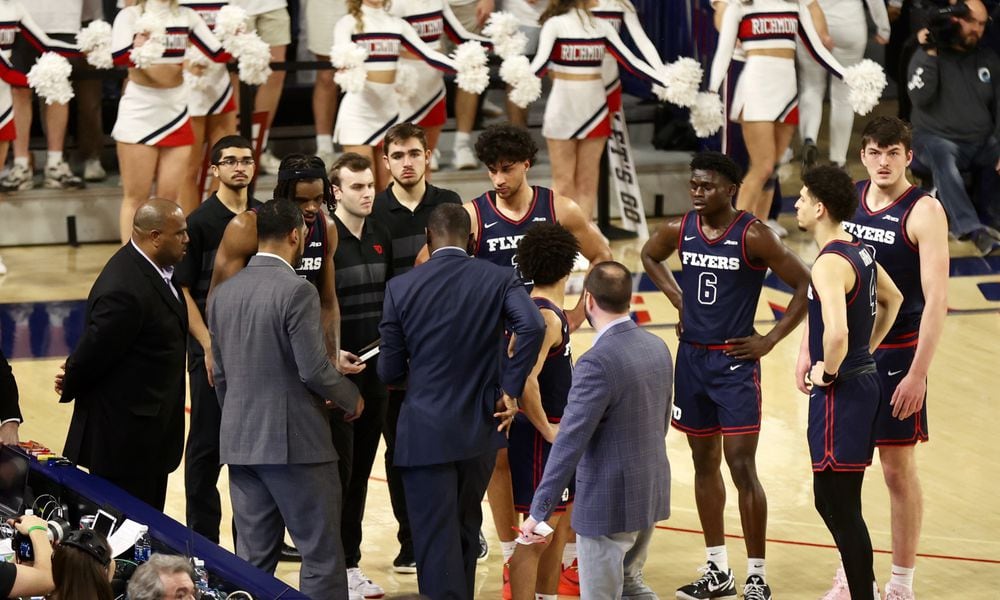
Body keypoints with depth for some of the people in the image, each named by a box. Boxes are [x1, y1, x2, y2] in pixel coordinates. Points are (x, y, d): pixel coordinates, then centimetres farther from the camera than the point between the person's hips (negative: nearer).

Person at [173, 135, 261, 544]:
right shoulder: (200, 222, -5)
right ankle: (203, 538, 6)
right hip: (212, 346, -4)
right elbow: (183, 290, -6)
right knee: (207, 443, 0)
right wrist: (208, 345, -13)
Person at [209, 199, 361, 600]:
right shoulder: (297, 291, -13)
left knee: (253, 559, 10)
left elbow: (219, 373, 14)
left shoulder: (223, 293, 9)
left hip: (240, 444, 7)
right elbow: (314, 370, -16)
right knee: (321, 556, -1)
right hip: (295, 442, -7)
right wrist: (350, 398, 2)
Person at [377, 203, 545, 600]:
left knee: (436, 542, 0)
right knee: (466, 531, 22)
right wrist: (511, 389, -10)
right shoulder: (498, 279, -2)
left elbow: (389, 372, -2)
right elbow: (532, 326, -21)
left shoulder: (401, 287, -5)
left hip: (426, 433, -3)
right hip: (480, 429, 3)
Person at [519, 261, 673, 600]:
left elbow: (569, 444, -24)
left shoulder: (597, 363, -23)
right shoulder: (658, 348, 2)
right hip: (652, 494, 8)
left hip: (608, 504, -8)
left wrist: (539, 512, -20)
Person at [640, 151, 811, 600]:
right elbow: (649, 256, 23)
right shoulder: (679, 230, 1)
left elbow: (806, 285, -12)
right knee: (704, 463, 12)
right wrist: (677, 298, 10)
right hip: (691, 357, 6)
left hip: (735, 363, -6)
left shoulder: (753, 236, -15)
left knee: (741, 467, -8)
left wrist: (769, 340, -12)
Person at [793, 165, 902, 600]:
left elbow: (836, 332, -35)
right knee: (831, 500, 17)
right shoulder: (860, 251, 10)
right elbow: (892, 300, 27)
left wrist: (828, 372, -17)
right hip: (863, 378, 10)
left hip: (840, 391, -10)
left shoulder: (830, 263, -21)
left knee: (840, 505, -3)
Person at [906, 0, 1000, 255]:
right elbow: (920, 98, -19)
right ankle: (972, 230, -44)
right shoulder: (927, 56, -4)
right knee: (943, 159, -38)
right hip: (937, 139, -4)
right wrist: (930, 55, -23)